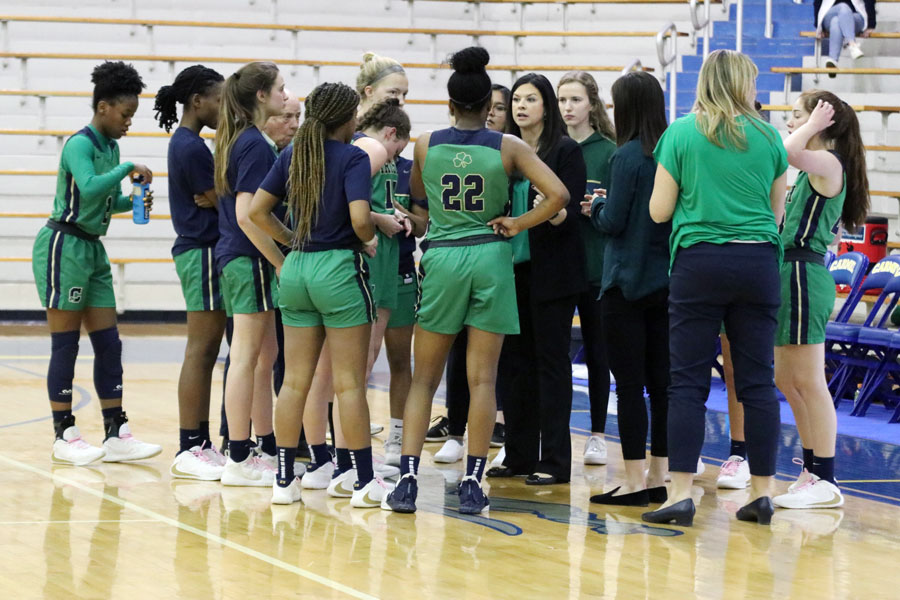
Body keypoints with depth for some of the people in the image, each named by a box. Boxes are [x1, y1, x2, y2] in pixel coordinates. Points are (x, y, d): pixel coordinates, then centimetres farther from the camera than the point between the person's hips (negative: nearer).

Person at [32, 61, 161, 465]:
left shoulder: (110, 147, 12)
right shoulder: (80, 144, -14)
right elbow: (89, 188, -32)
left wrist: (134, 201, 1)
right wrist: (128, 169, -24)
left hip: (93, 250, 9)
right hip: (64, 247, -9)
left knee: (109, 344, 6)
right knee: (65, 345, -4)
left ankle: (116, 435, 8)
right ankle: (64, 437, 2)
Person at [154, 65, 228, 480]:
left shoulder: (185, 143, 16)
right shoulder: (192, 147, -15)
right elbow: (220, 201, -12)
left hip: (200, 250, 10)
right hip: (203, 252, -10)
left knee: (206, 352, 11)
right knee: (200, 350, -7)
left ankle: (201, 444, 15)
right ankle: (188, 452, -5)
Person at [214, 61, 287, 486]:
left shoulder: (236, 140, 13)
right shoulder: (255, 145, -15)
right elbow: (246, 215, -20)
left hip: (234, 257, 10)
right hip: (250, 259, -10)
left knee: (264, 356, 14)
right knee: (246, 357, -5)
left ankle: (268, 450, 21)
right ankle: (239, 459, -2)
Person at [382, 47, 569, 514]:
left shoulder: (426, 144, 2)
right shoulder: (508, 148, -2)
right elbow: (557, 194, -9)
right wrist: (517, 225, 1)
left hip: (442, 257, 0)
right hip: (491, 257, 0)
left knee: (424, 378, 7)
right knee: (482, 379, 3)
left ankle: (407, 480, -3)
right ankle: (472, 484, 1)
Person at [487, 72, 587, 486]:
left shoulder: (565, 151, -5)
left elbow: (574, 213, -11)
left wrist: (554, 212, -31)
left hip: (552, 272, -6)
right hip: (512, 267, 6)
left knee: (551, 360, -4)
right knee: (513, 360, 7)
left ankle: (554, 461, -2)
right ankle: (519, 455, 15)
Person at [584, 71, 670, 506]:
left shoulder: (628, 156, -13)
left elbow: (613, 222, -14)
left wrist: (596, 206, 7)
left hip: (627, 284, -6)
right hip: (667, 283, 6)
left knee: (629, 385, -3)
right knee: (661, 383, 10)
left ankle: (634, 482, -3)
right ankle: (658, 478, 14)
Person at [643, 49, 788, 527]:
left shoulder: (682, 133, -1)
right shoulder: (768, 137, 5)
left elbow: (659, 211, 1)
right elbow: (777, 212, 13)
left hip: (699, 260, -2)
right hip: (758, 262, 2)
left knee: (688, 381, -1)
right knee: (757, 380, 6)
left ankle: (680, 493, -7)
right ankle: (762, 492, 9)